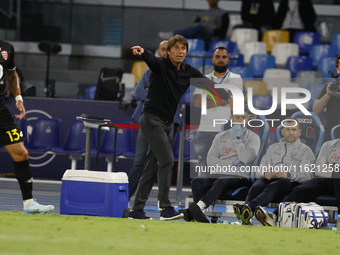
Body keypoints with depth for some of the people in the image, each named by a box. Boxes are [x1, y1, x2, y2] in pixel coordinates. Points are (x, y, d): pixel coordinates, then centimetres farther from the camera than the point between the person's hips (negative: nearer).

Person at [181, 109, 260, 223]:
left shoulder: (253, 137, 9)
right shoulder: (221, 136, 21)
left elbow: (247, 159, -9)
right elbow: (211, 159, 9)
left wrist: (237, 138, -4)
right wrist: (232, 164, -5)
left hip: (239, 177, -4)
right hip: (217, 174, 4)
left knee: (220, 183, -37)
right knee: (197, 182, -26)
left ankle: (199, 207, -57)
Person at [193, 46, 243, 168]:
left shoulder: (235, 79, 6)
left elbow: (227, 98, -11)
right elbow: (197, 102, 0)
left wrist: (208, 95, -1)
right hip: (205, 131, 3)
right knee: (203, 165, 0)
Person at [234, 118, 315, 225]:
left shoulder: (305, 150, 18)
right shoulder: (273, 148, 32)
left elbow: (307, 175, 1)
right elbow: (259, 172, 24)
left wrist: (288, 175, -17)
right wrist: (265, 173, -3)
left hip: (290, 183, -4)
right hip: (269, 179, 4)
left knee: (273, 186, -39)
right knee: (257, 186, -33)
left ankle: (248, 207, -66)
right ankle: (246, 218, -58)